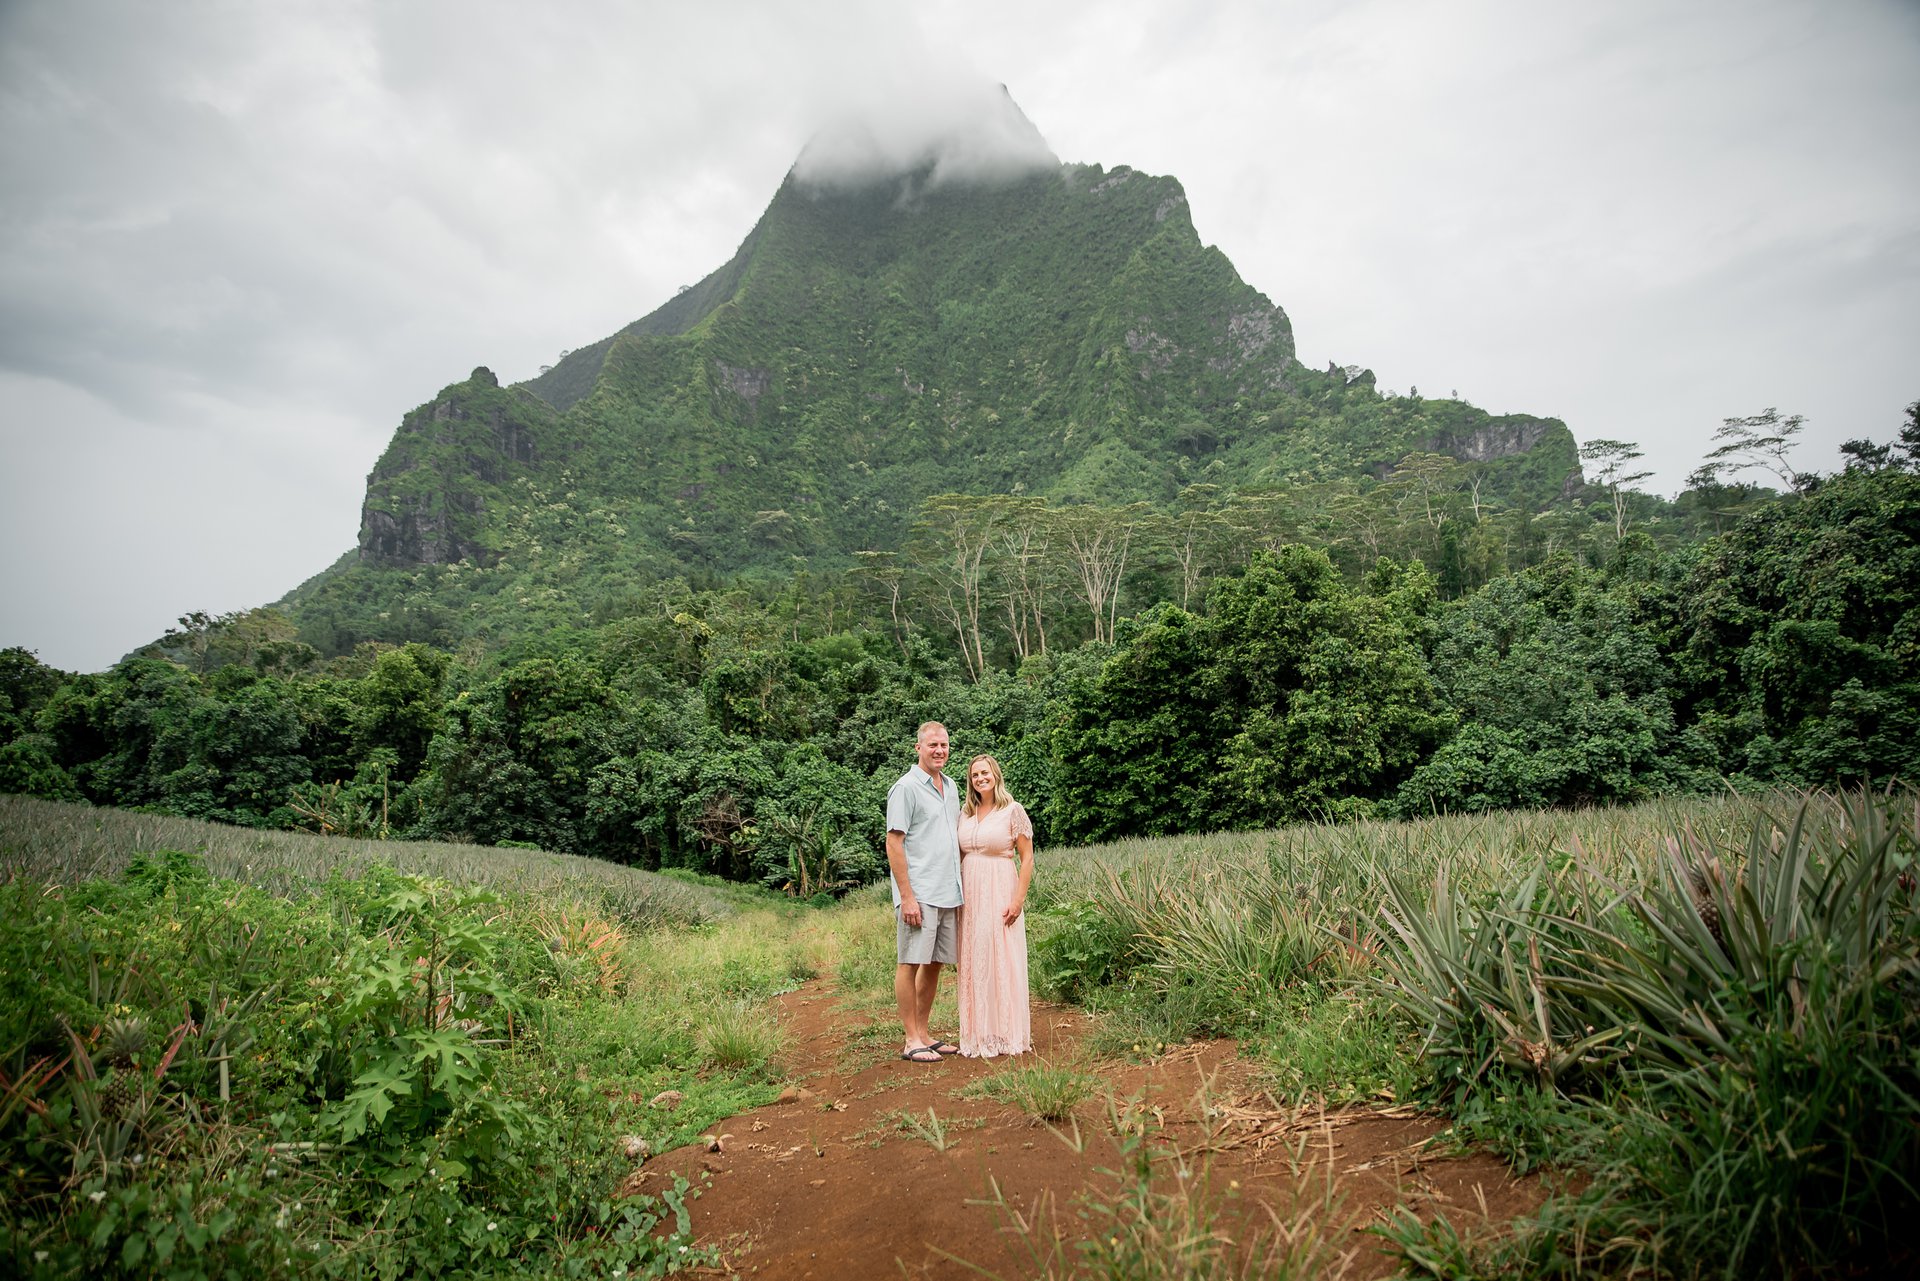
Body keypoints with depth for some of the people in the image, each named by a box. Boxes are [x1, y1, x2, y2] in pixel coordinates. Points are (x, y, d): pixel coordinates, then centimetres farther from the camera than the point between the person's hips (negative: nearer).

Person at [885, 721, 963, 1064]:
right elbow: (894, 843, -12)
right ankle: (912, 1040, 6)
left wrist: (960, 887, 17)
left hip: (948, 893, 8)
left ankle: (924, 1032, 22)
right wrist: (907, 897, -17)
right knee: (910, 963, -1)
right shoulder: (906, 787, -9)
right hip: (918, 894, -8)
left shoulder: (950, 786, 15)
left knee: (935, 963, 12)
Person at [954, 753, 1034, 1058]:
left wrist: (1018, 899, -12)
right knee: (973, 963, 7)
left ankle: (1007, 1035, 11)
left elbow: (1027, 858, -5)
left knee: (1003, 960, -1)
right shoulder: (965, 813, 10)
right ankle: (978, 1035, 17)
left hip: (1000, 893, -5)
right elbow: (959, 857, 15)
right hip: (969, 895, 5)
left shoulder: (1013, 810, -4)